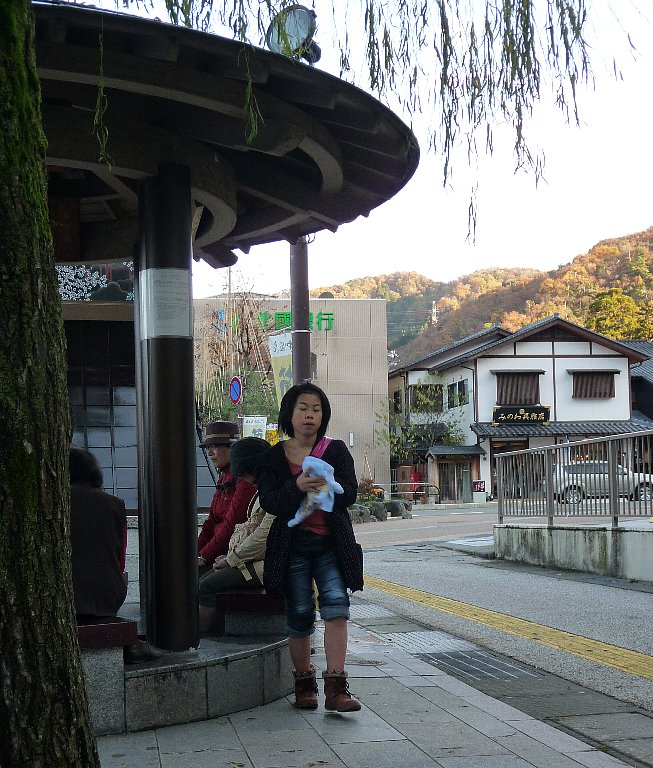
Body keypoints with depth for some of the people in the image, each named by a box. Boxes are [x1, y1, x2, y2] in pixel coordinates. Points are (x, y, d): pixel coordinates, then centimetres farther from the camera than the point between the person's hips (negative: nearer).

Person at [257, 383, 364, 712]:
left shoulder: (336, 450, 6)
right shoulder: (274, 457, 4)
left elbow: (351, 494, -5)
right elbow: (268, 501, -9)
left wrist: (328, 486, -26)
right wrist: (298, 486, -27)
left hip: (331, 543, 0)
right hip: (293, 544, 0)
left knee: (336, 604, -15)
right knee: (300, 615, 5)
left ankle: (336, 687, -15)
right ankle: (304, 683, 22)